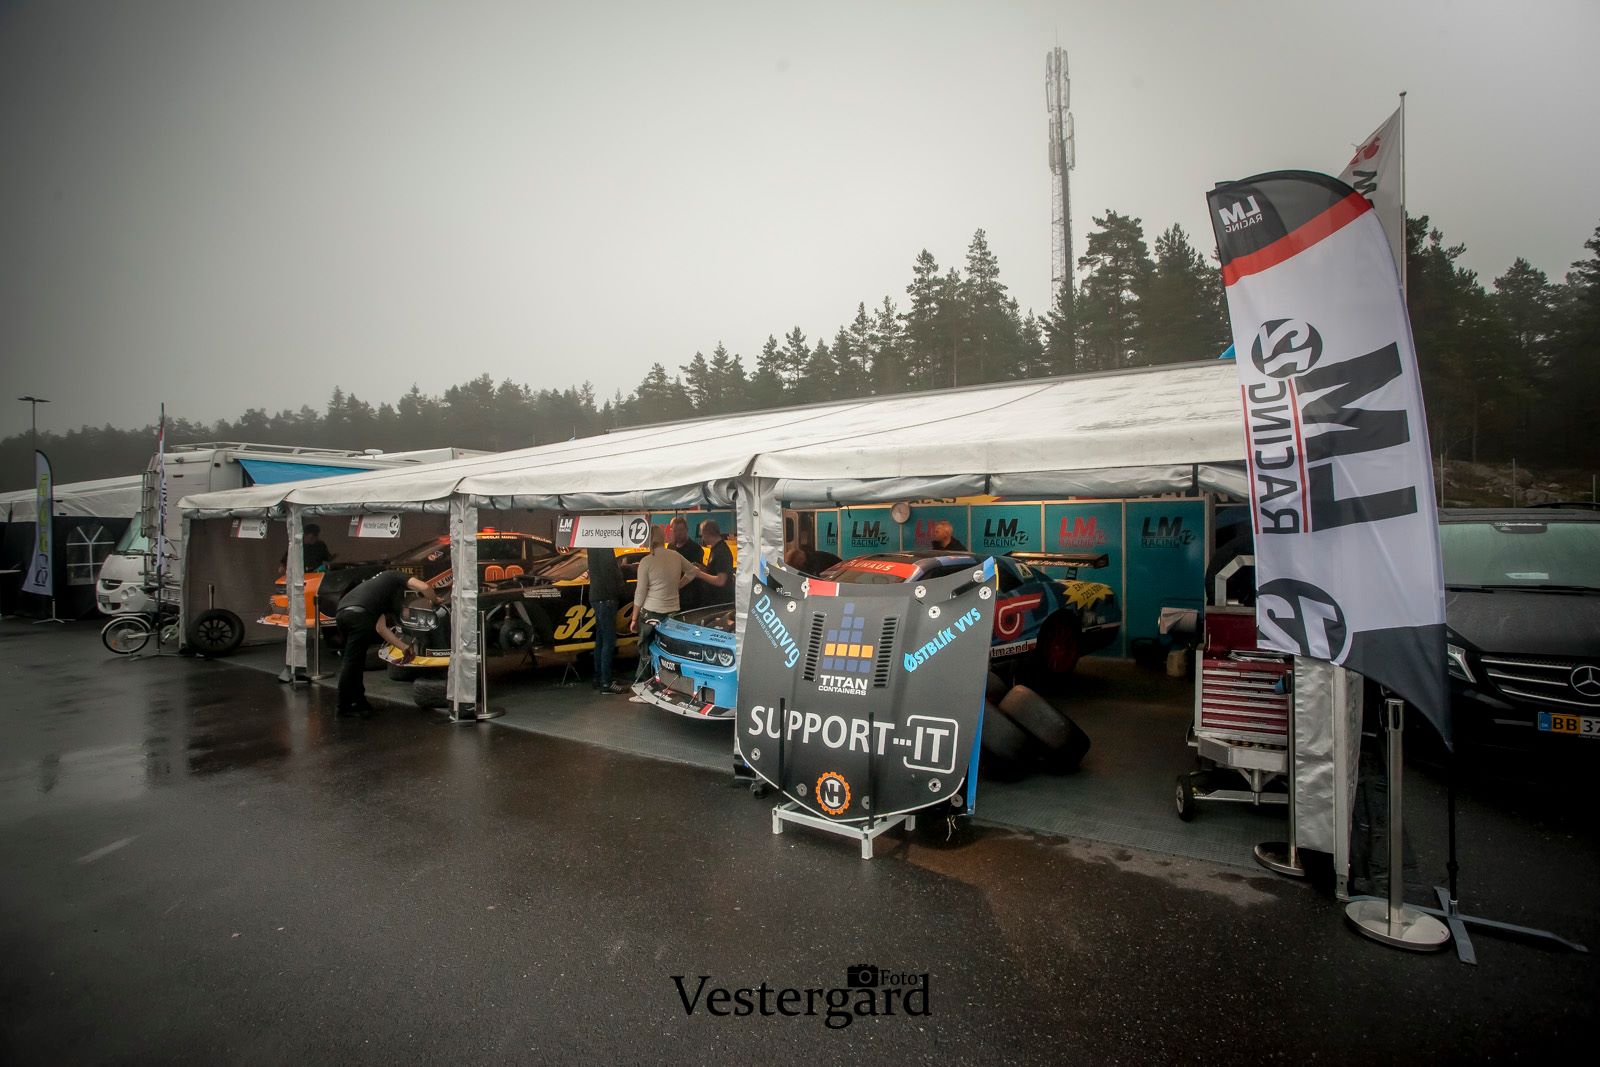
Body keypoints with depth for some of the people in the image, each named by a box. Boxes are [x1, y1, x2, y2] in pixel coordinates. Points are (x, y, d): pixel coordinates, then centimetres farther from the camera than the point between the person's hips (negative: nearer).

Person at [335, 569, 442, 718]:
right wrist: (436, 600, 19)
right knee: (353, 661, -2)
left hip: (342, 611, 9)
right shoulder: (398, 577, 20)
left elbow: (380, 628, 30)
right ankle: (345, 706, 4)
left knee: (354, 660, 19)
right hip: (359, 613, -9)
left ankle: (357, 701, 27)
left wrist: (403, 647, 31)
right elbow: (424, 587, 0)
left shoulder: (384, 600, 38)